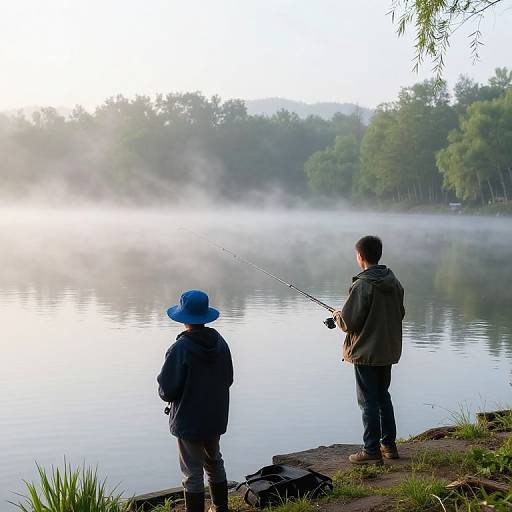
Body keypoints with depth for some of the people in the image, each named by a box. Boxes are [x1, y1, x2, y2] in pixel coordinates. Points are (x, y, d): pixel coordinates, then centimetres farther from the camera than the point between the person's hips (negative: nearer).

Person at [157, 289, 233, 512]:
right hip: (216, 418, 6)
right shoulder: (220, 343, -5)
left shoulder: (180, 349, -22)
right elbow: (228, 379, 6)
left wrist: (162, 381, 1)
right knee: (215, 464, 23)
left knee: (193, 473, 4)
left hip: (189, 422, -6)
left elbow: (167, 392, -20)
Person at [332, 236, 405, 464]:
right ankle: (389, 445, 26)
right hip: (388, 351, 8)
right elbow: (399, 314, 13)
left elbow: (350, 322, -19)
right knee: (383, 396, 19)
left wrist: (337, 316, 2)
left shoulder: (361, 285, -20)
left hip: (366, 352, -7)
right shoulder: (394, 282, 4)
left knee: (368, 401, 1)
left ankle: (372, 450, 6)